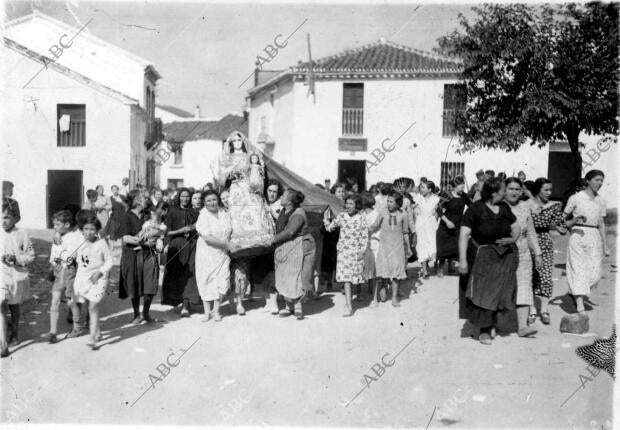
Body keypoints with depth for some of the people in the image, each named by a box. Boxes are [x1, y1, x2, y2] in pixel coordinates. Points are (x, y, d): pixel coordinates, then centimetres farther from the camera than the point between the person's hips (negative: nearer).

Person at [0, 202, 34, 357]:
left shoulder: (22, 234, -6)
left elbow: (31, 255, -3)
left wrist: (16, 258, -18)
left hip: (18, 276, 0)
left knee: (14, 307, 16)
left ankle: (14, 334, 36)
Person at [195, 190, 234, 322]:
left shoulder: (225, 214, 5)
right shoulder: (203, 216, -11)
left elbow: (230, 231, 17)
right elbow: (207, 237, -20)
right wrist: (226, 244, -19)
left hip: (222, 253, 4)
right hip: (207, 253, -3)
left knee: (222, 282, -1)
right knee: (206, 281, 3)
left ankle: (216, 310, 16)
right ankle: (207, 312, 17)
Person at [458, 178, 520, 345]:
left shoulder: (504, 208, 3)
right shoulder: (475, 209, -15)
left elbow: (516, 227, 15)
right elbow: (464, 234, -19)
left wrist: (513, 238, -8)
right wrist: (462, 259, -25)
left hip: (504, 257, 5)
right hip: (482, 257, -5)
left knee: (496, 292, 10)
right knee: (482, 293, 3)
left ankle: (487, 329, 26)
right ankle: (483, 330, 16)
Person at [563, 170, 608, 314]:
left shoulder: (600, 201, 11)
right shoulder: (576, 198, -2)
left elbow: (601, 224, 17)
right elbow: (563, 219, 4)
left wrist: (605, 245, 16)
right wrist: (575, 220, -16)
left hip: (594, 238, 5)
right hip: (578, 236, -5)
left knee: (595, 274, -1)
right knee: (579, 271, -9)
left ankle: (574, 294, 26)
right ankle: (580, 308, -10)